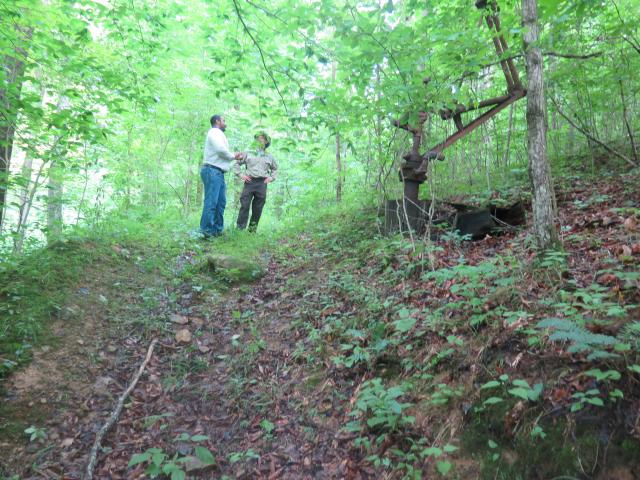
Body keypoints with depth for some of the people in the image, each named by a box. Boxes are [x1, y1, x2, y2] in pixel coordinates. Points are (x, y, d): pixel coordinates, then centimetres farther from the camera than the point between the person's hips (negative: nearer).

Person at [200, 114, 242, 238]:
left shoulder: (218, 134, 27)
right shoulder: (215, 132, -4)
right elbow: (221, 150, -17)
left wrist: (233, 156, 12)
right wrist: (233, 156, -2)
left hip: (218, 173, 10)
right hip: (212, 171, -10)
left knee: (221, 202, 8)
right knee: (211, 201, -14)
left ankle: (217, 230, 10)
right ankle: (206, 231, -16)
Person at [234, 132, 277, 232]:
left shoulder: (269, 157, 19)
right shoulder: (248, 154, 13)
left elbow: (274, 168, 32)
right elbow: (237, 163, 16)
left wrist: (271, 178, 15)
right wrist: (240, 174, 3)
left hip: (262, 184, 2)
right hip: (249, 182, -2)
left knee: (258, 209, 1)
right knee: (244, 206, -10)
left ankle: (252, 229, 9)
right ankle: (240, 229, -10)